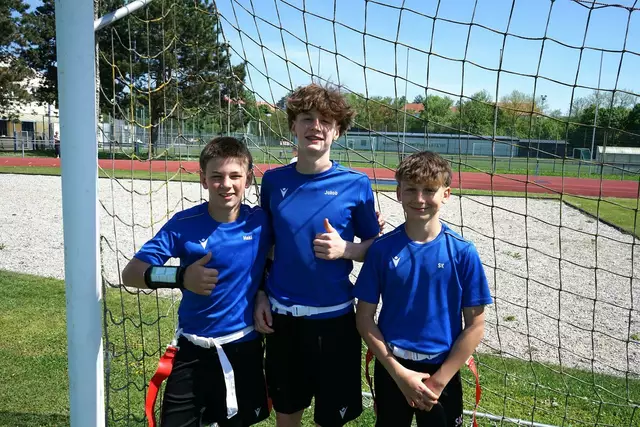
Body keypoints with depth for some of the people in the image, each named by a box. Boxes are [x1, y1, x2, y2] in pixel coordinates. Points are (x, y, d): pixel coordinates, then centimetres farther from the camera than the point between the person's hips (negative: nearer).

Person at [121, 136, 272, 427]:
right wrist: (180, 277, -30)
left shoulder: (260, 221, -9)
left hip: (244, 347, 1)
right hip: (195, 349, -1)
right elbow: (130, 273, -15)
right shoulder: (184, 224, -13)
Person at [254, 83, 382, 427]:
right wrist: (260, 295, 2)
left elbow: (375, 246, 0)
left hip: (333, 317, -2)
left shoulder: (356, 184, -8)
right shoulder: (274, 180, 0)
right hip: (281, 315, 3)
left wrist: (344, 249, -19)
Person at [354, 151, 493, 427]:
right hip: (391, 368, 1)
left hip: (442, 371, -1)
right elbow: (364, 317, -5)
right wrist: (399, 372, -10)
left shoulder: (462, 252, -11)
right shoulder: (382, 248, -9)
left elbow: (475, 325, -7)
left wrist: (439, 381, -9)